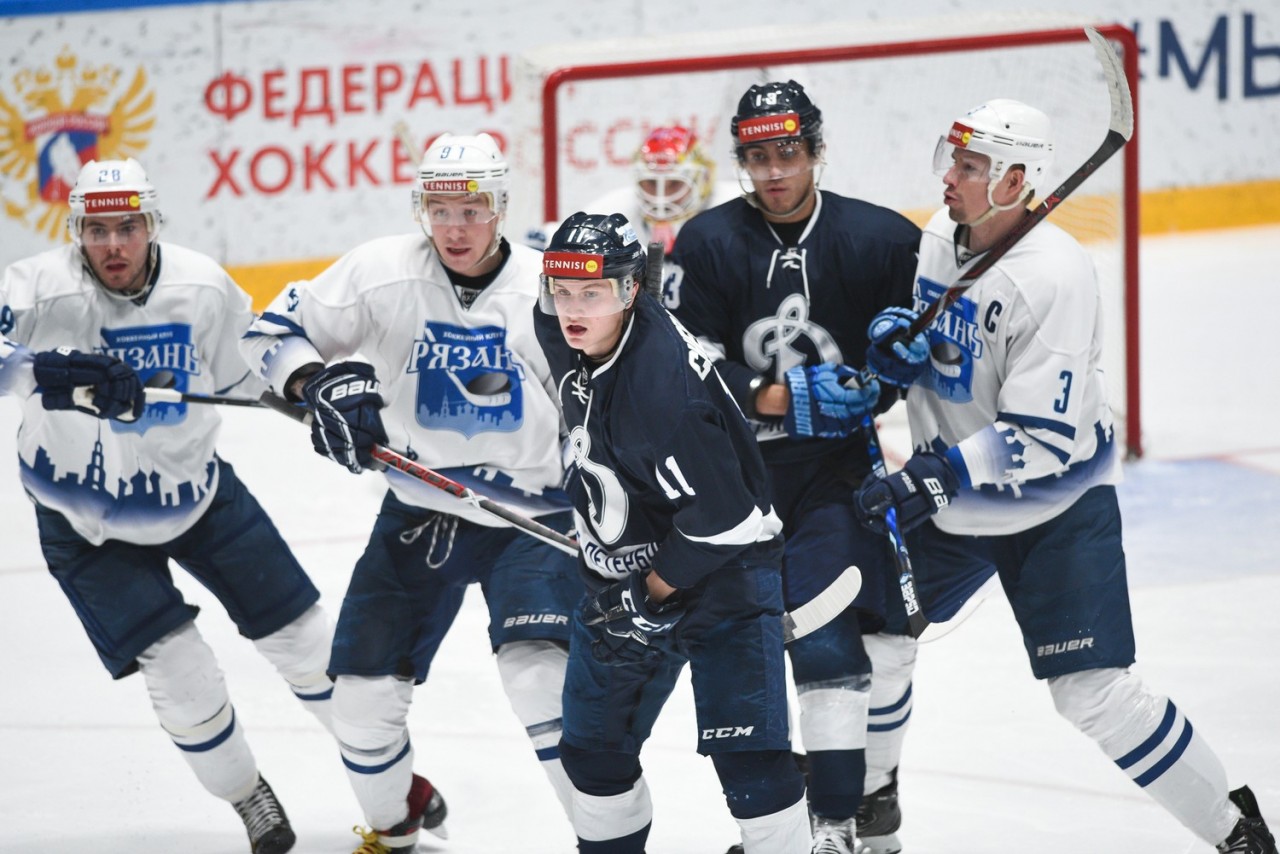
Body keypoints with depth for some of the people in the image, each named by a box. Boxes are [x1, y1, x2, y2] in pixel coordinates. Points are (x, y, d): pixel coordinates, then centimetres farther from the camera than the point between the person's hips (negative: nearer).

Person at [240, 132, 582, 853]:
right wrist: (320, 384, -20)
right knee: (363, 691, 4)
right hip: (420, 511, 3)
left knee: (540, 672, -24)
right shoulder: (381, 273, -8)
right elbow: (276, 332, -1)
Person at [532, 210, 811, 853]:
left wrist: (652, 593, -18)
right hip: (622, 573, 8)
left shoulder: (659, 387, -33)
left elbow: (720, 515, -29)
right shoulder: (570, 339, -7)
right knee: (592, 745, 15)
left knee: (747, 754, -13)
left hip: (718, 567, -8)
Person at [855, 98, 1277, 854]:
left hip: (1056, 503, -7)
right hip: (948, 488, 8)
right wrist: (893, 341, -10)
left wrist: (929, 481, -32)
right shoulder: (937, 237, -4)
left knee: (1096, 693, -13)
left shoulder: (1054, 276, -27)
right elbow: (918, 335, 14)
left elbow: (1040, 440, -29)